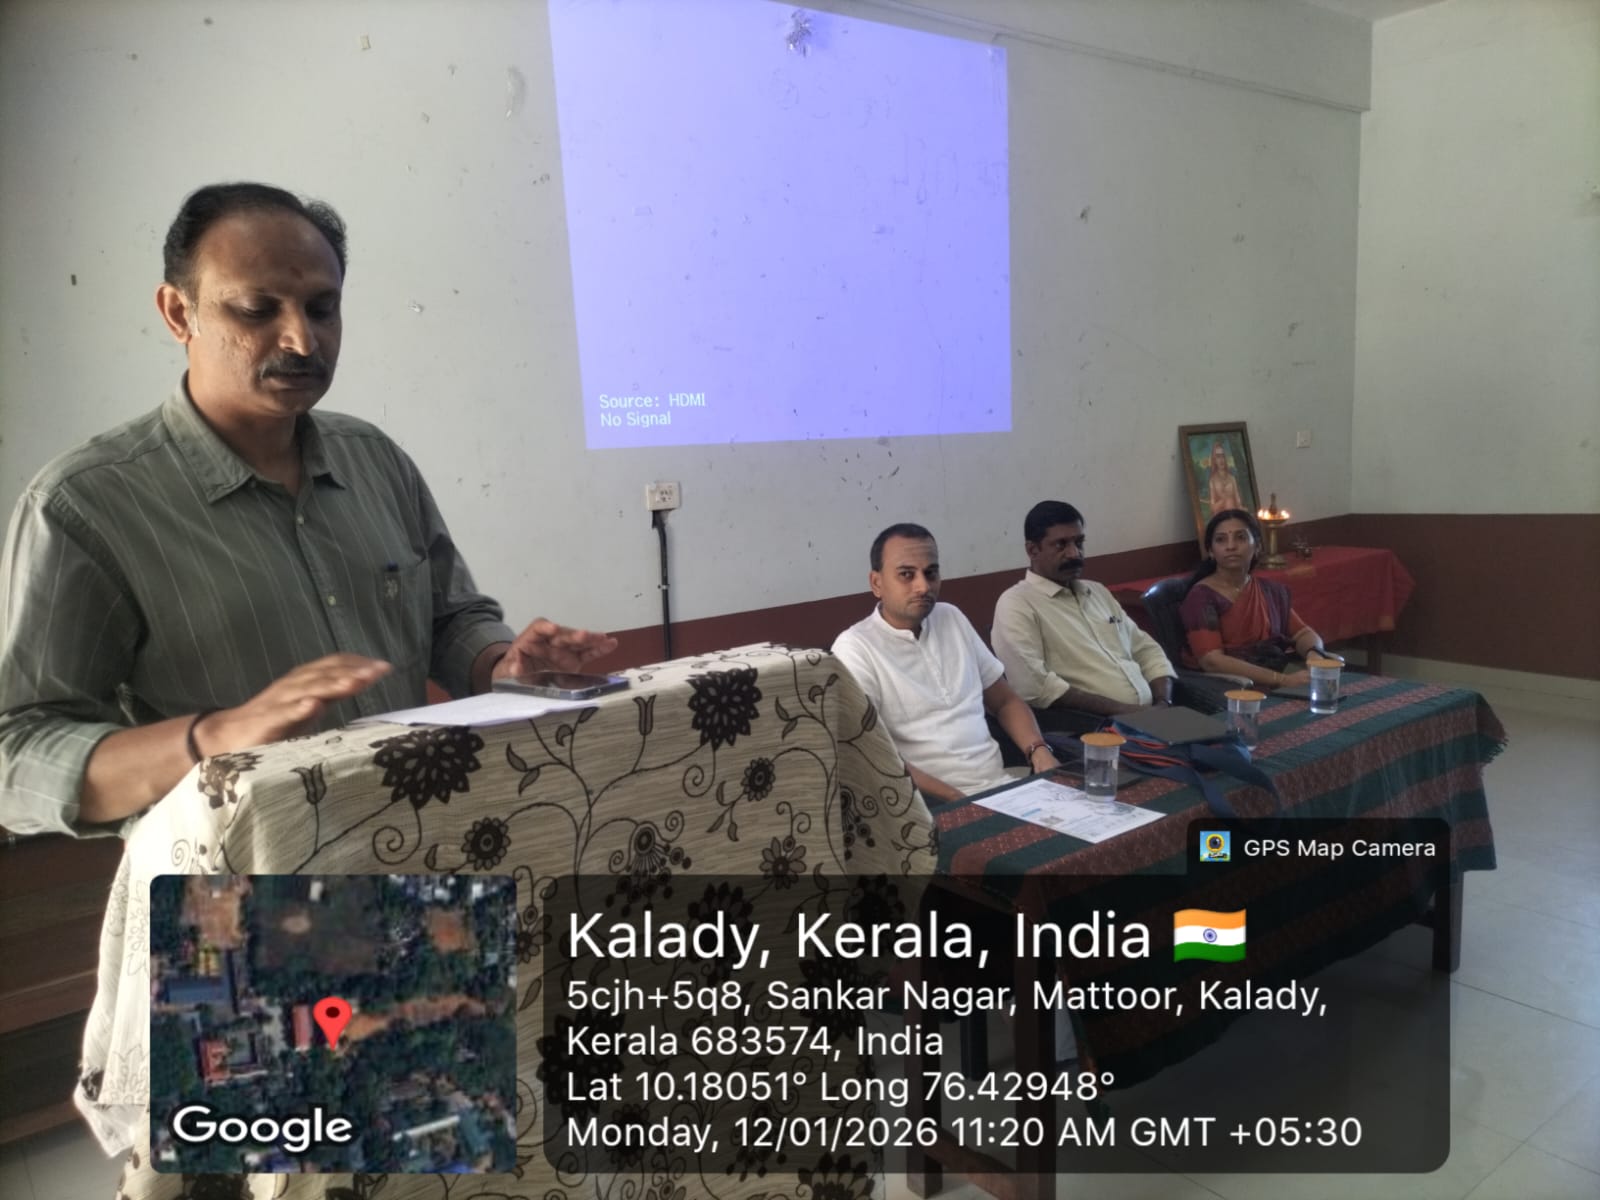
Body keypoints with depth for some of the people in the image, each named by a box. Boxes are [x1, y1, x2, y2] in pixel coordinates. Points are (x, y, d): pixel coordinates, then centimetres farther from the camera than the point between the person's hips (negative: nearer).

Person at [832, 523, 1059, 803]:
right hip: (931, 803, -6)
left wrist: (1039, 751, 2)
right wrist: (955, 799, -20)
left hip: (1001, 784, 7)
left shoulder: (952, 618, 13)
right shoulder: (855, 648, -7)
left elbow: (1005, 701, 20)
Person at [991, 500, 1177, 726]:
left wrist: (1163, 703, 3)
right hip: (1089, 727, -7)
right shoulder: (1016, 604, -4)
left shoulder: (1097, 592, 21)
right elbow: (1034, 685, -16)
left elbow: (1146, 649, 22)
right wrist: (1117, 709, -16)